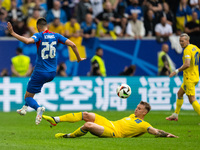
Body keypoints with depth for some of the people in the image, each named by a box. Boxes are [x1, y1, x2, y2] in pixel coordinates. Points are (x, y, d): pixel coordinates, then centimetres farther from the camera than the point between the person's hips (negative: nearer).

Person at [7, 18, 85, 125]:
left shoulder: (39, 36, -11)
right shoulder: (56, 36, 4)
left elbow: (28, 41, -32)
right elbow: (72, 45, -1)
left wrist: (13, 33, -26)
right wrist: (79, 58, 11)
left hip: (40, 73, -6)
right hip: (52, 73, 6)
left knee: (28, 97, 2)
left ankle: (38, 108, -30)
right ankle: (25, 107, 37)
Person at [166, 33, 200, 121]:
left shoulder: (187, 50, -19)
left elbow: (187, 64, -31)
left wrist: (177, 71, -24)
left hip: (189, 78, -10)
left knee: (192, 100, -11)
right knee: (179, 94, 22)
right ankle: (175, 115, 31)